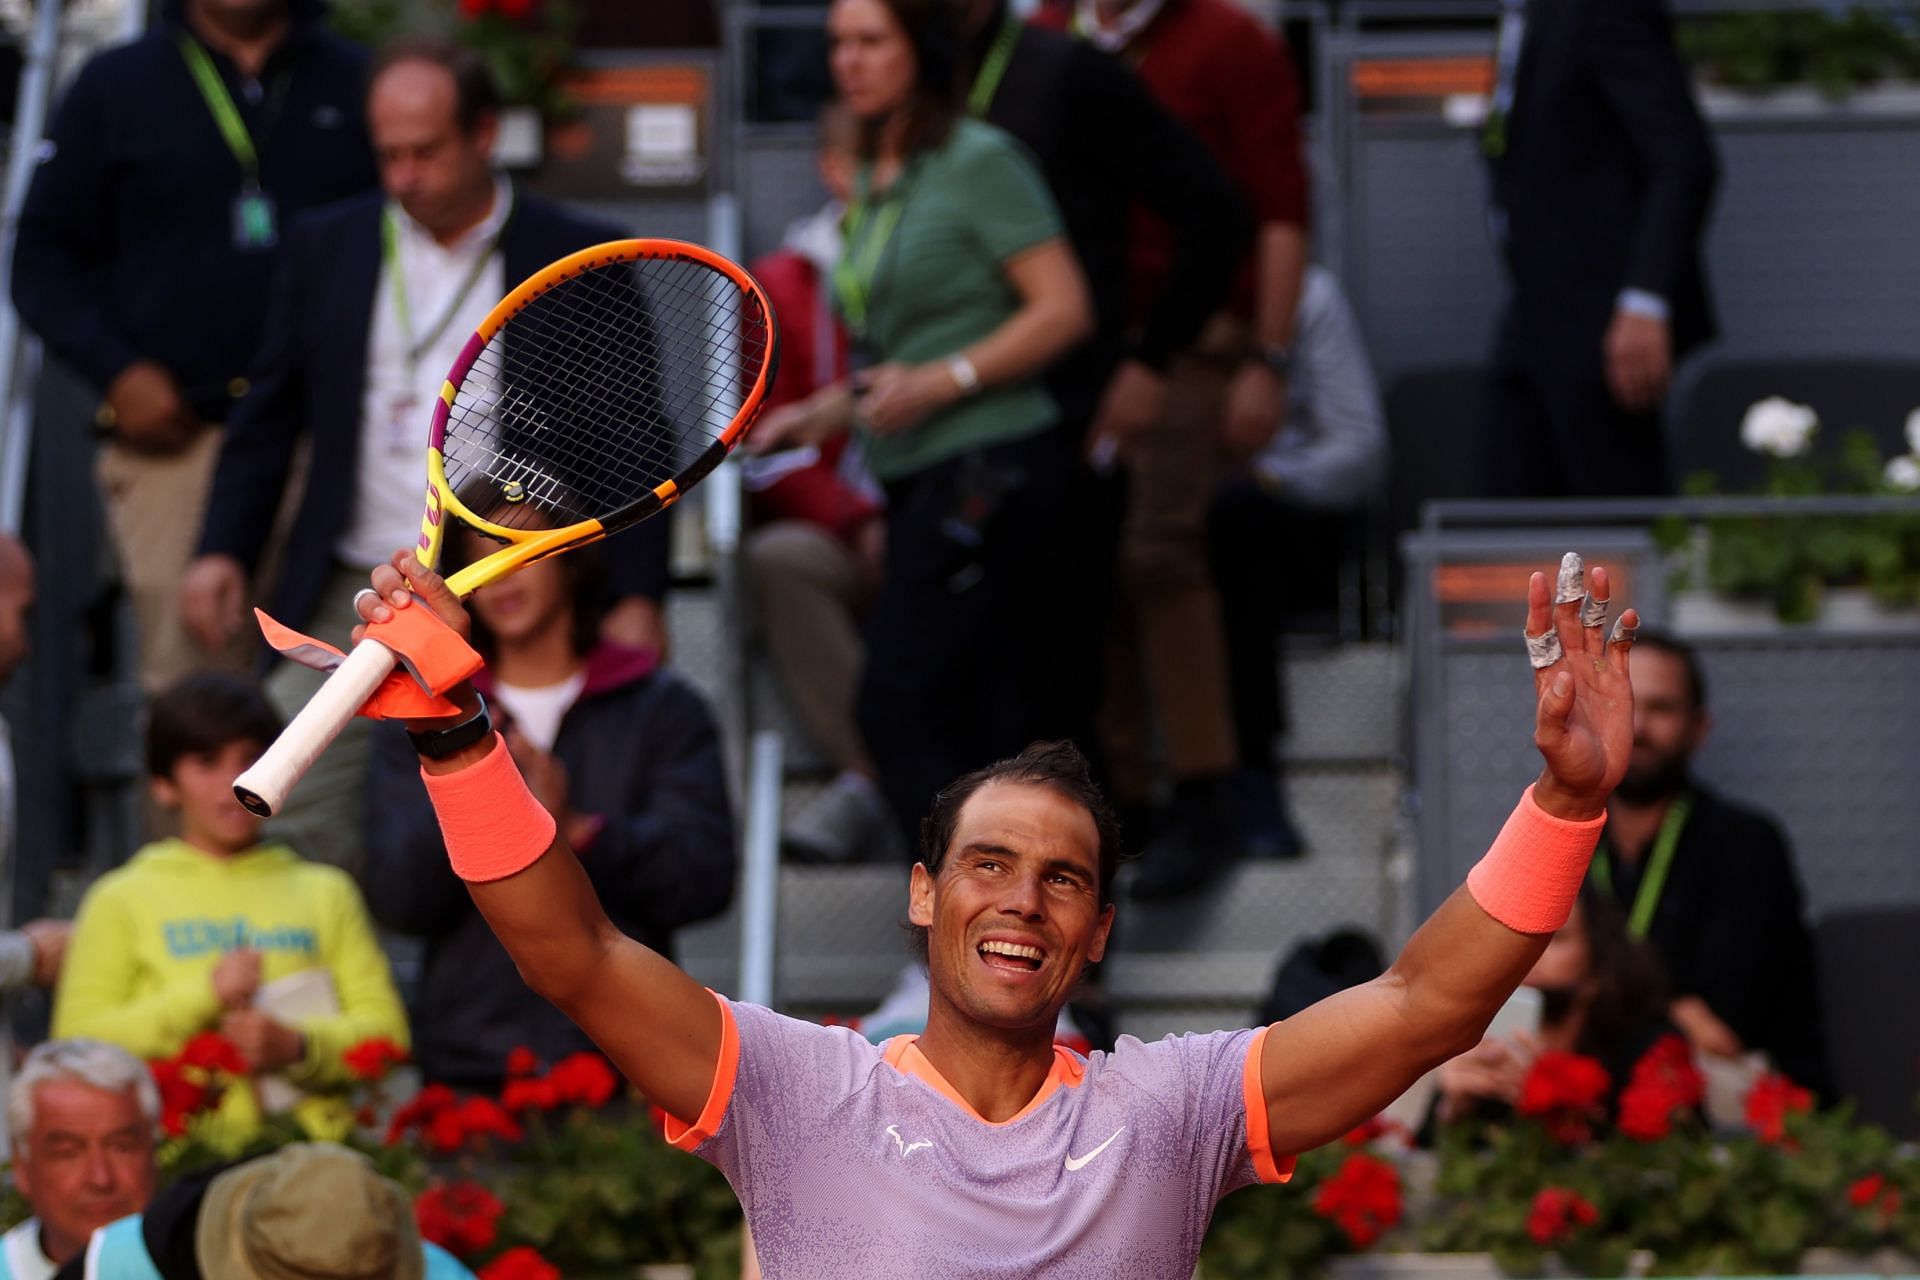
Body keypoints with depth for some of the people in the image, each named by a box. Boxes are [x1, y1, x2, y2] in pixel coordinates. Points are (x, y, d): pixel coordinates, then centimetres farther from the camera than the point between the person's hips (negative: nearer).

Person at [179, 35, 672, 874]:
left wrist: (637, 597, -4)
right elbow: (270, 419, 16)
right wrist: (224, 550, 4)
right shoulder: (327, 248, 11)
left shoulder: (578, 260, 3)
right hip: (357, 601, 2)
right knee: (294, 825, -10)